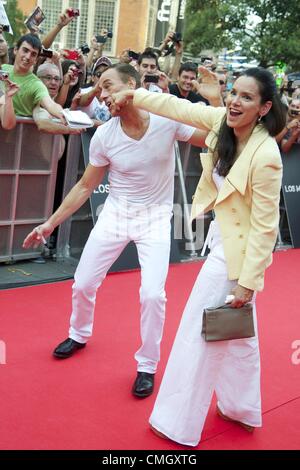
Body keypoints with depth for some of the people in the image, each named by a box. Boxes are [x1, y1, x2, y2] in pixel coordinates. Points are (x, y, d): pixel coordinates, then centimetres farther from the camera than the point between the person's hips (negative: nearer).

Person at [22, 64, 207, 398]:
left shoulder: (168, 119, -18)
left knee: (152, 293, -15)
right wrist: (50, 223, 0)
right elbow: (85, 187, 0)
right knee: (83, 284, 8)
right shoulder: (104, 136, -12)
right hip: (115, 214, 2)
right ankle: (79, 335, 41)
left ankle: (147, 365, 9)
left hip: (155, 217, -2)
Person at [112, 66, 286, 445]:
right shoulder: (223, 121, -7)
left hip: (238, 249, -8)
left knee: (200, 333, 3)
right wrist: (133, 95, 8)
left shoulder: (265, 157, -27)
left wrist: (247, 280, -19)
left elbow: (264, 225, -23)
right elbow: (180, 108, 6)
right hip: (223, 238, 8)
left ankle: (179, 424, 20)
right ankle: (242, 410, 40)